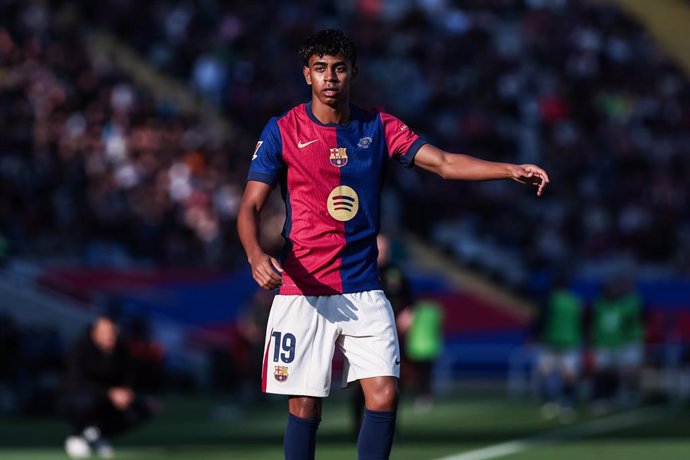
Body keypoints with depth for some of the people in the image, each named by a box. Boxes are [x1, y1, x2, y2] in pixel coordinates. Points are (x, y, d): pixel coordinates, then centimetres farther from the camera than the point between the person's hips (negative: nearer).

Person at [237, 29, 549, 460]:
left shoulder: (379, 127, 6)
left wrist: (510, 170, -16)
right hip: (302, 290, -2)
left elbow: (444, 163, -2)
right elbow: (250, 206, -2)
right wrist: (256, 255, -22)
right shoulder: (283, 131, -1)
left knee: (384, 395, -8)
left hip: (363, 290, 2)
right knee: (305, 405, -1)